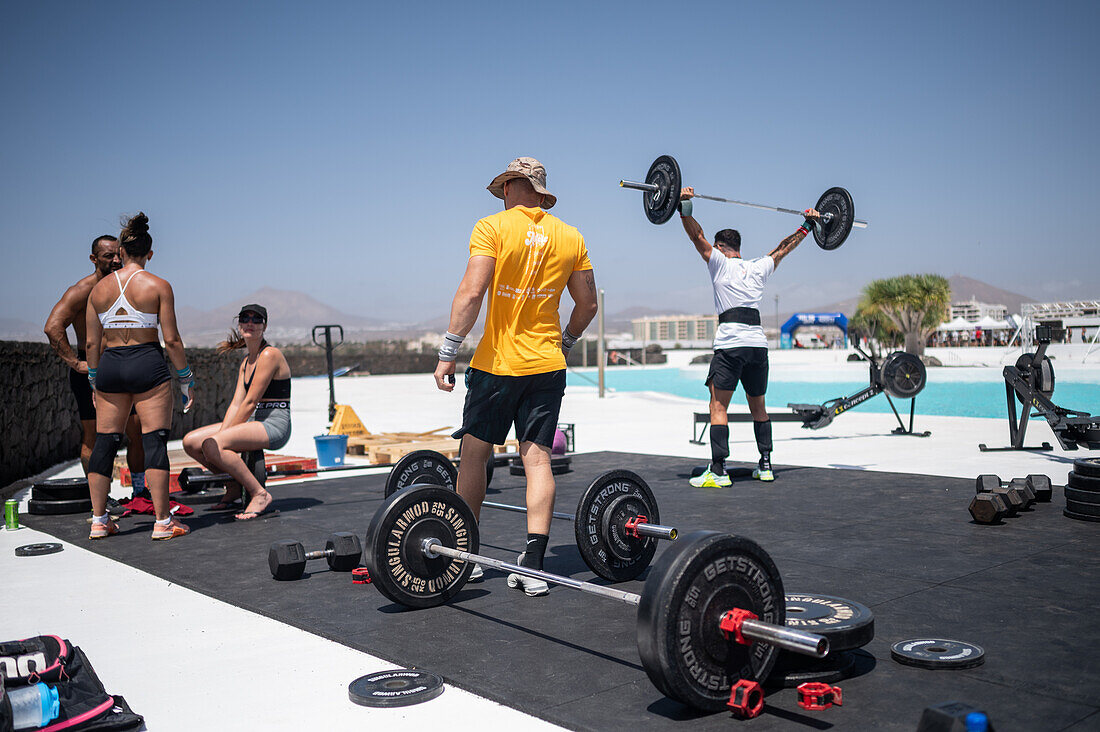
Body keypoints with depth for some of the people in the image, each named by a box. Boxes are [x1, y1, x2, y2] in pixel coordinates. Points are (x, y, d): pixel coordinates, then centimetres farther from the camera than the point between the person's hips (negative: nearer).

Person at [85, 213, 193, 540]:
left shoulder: (99, 288, 7)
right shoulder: (158, 286, -4)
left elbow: (92, 343, 9)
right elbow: (171, 340, -7)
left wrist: (94, 382, 19)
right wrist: (186, 380, 1)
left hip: (110, 366, 4)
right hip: (148, 364, -4)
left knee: (104, 441, 11)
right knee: (155, 440, -3)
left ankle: (98, 520, 16)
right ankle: (162, 522, -3)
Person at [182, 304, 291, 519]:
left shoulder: (270, 354, -11)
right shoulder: (246, 361, 17)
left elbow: (250, 403, -14)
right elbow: (236, 404, 10)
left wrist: (223, 436, -12)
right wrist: (222, 432, -5)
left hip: (274, 424, -9)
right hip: (253, 422, 9)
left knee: (211, 445, -27)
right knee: (190, 441, 1)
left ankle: (260, 494, -18)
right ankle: (233, 489, 14)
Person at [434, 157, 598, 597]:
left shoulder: (493, 227, -5)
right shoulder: (570, 237, 8)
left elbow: (472, 292, -15)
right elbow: (588, 304, 10)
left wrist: (448, 353, -11)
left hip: (497, 362, -3)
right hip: (547, 364, 3)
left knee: (475, 453, 10)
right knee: (537, 459, 3)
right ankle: (533, 565, -1)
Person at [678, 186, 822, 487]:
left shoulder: (720, 263, 6)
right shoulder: (760, 267, 18)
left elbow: (697, 236, -2)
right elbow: (784, 247, 31)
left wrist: (684, 205, -5)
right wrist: (808, 225, 41)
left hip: (730, 343, -5)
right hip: (758, 343, 5)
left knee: (718, 406, -5)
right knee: (758, 407, 17)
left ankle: (718, 471, -11)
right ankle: (765, 465, 19)